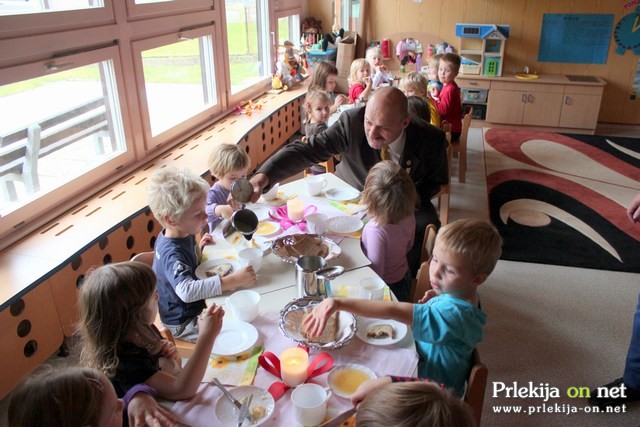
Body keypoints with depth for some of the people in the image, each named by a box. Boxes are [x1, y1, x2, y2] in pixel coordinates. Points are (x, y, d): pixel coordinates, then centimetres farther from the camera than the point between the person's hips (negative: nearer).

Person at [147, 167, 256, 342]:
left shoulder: (185, 235, -2)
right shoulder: (172, 253, -30)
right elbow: (186, 290, -47)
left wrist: (199, 248, 0)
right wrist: (232, 280, -50)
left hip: (197, 306, 9)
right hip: (184, 324, -9)